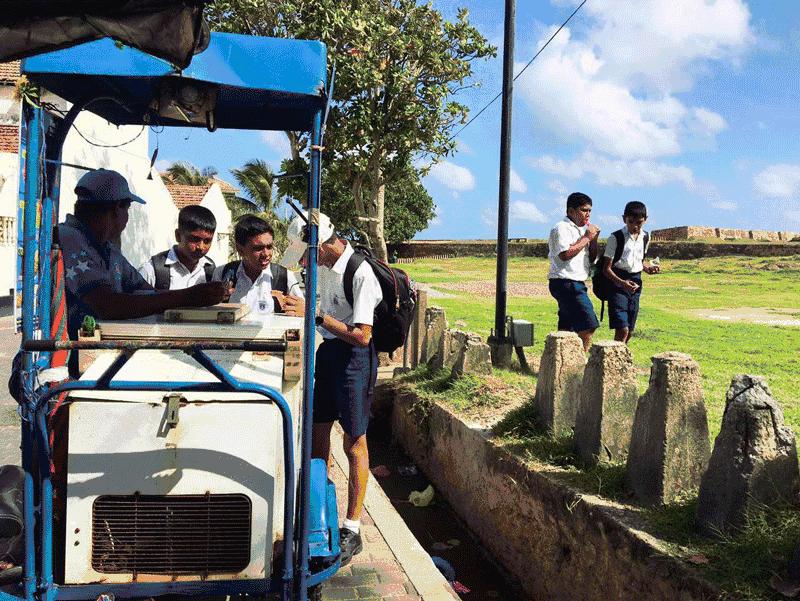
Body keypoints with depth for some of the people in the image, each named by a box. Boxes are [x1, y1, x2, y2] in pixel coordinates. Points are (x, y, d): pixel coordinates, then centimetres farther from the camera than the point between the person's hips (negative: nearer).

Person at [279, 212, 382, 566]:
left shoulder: (360, 273, -23)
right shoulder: (324, 265, 4)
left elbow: (362, 335, -24)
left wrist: (315, 315, -24)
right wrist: (299, 306, 1)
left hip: (354, 357, -8)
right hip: (327, 351, 9)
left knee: (354, 443, -1)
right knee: (318, 431, 15)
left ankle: (352, 530, 10)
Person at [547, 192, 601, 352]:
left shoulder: (581, 229, 20)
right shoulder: (562, 228, -8)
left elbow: (591, 258, 20)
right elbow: (565, 254, -22)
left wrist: (594, 239, 4)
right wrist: (586, 238, -13)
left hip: (576, 284, 10)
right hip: (565, 283, -10)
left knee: (567, 327, 9)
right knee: (588, 325, -14)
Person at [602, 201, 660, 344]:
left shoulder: (645, 237, 9)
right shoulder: (616, 237, -10)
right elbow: (607, 268, -12)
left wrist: (649, 267, 1)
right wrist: (622, 283, -28)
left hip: (636, 283, 6)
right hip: (617, 283, -6)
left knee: (630, 331, 8)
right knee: (622, 330, -17)